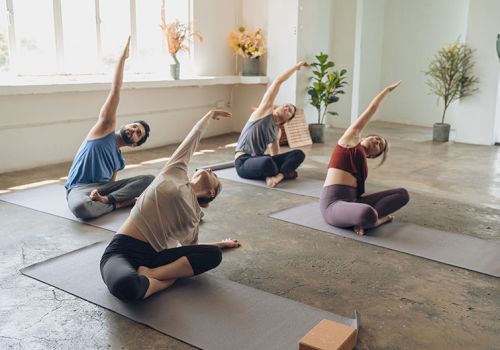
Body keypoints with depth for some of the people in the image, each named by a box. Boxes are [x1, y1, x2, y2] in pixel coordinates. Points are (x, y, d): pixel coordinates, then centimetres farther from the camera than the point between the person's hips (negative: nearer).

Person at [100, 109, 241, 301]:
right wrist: (209, 115, 36)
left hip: (153, 256, 6)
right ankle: (168, 278, -15)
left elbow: (191, 247, 30)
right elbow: (193, 138, 21)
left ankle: (150, 275, -20)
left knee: (213, 255, -15)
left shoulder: (195, 214, 19)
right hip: (122, 252, -6)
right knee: (126, 285, -42)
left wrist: (221, 243, 41)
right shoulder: (176, 172, 7)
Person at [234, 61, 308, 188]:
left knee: (299, 154, -11)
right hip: (243, 162, -7)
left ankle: (277, 176, -32)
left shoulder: (277, 131, 17)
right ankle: (284, 173, -11)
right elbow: (278, 81, -3)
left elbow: (275, 155, 24)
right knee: (267, 162, -42)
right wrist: (296, 66, 4)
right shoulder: (265, 110, 0)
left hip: (259, 160, 7)